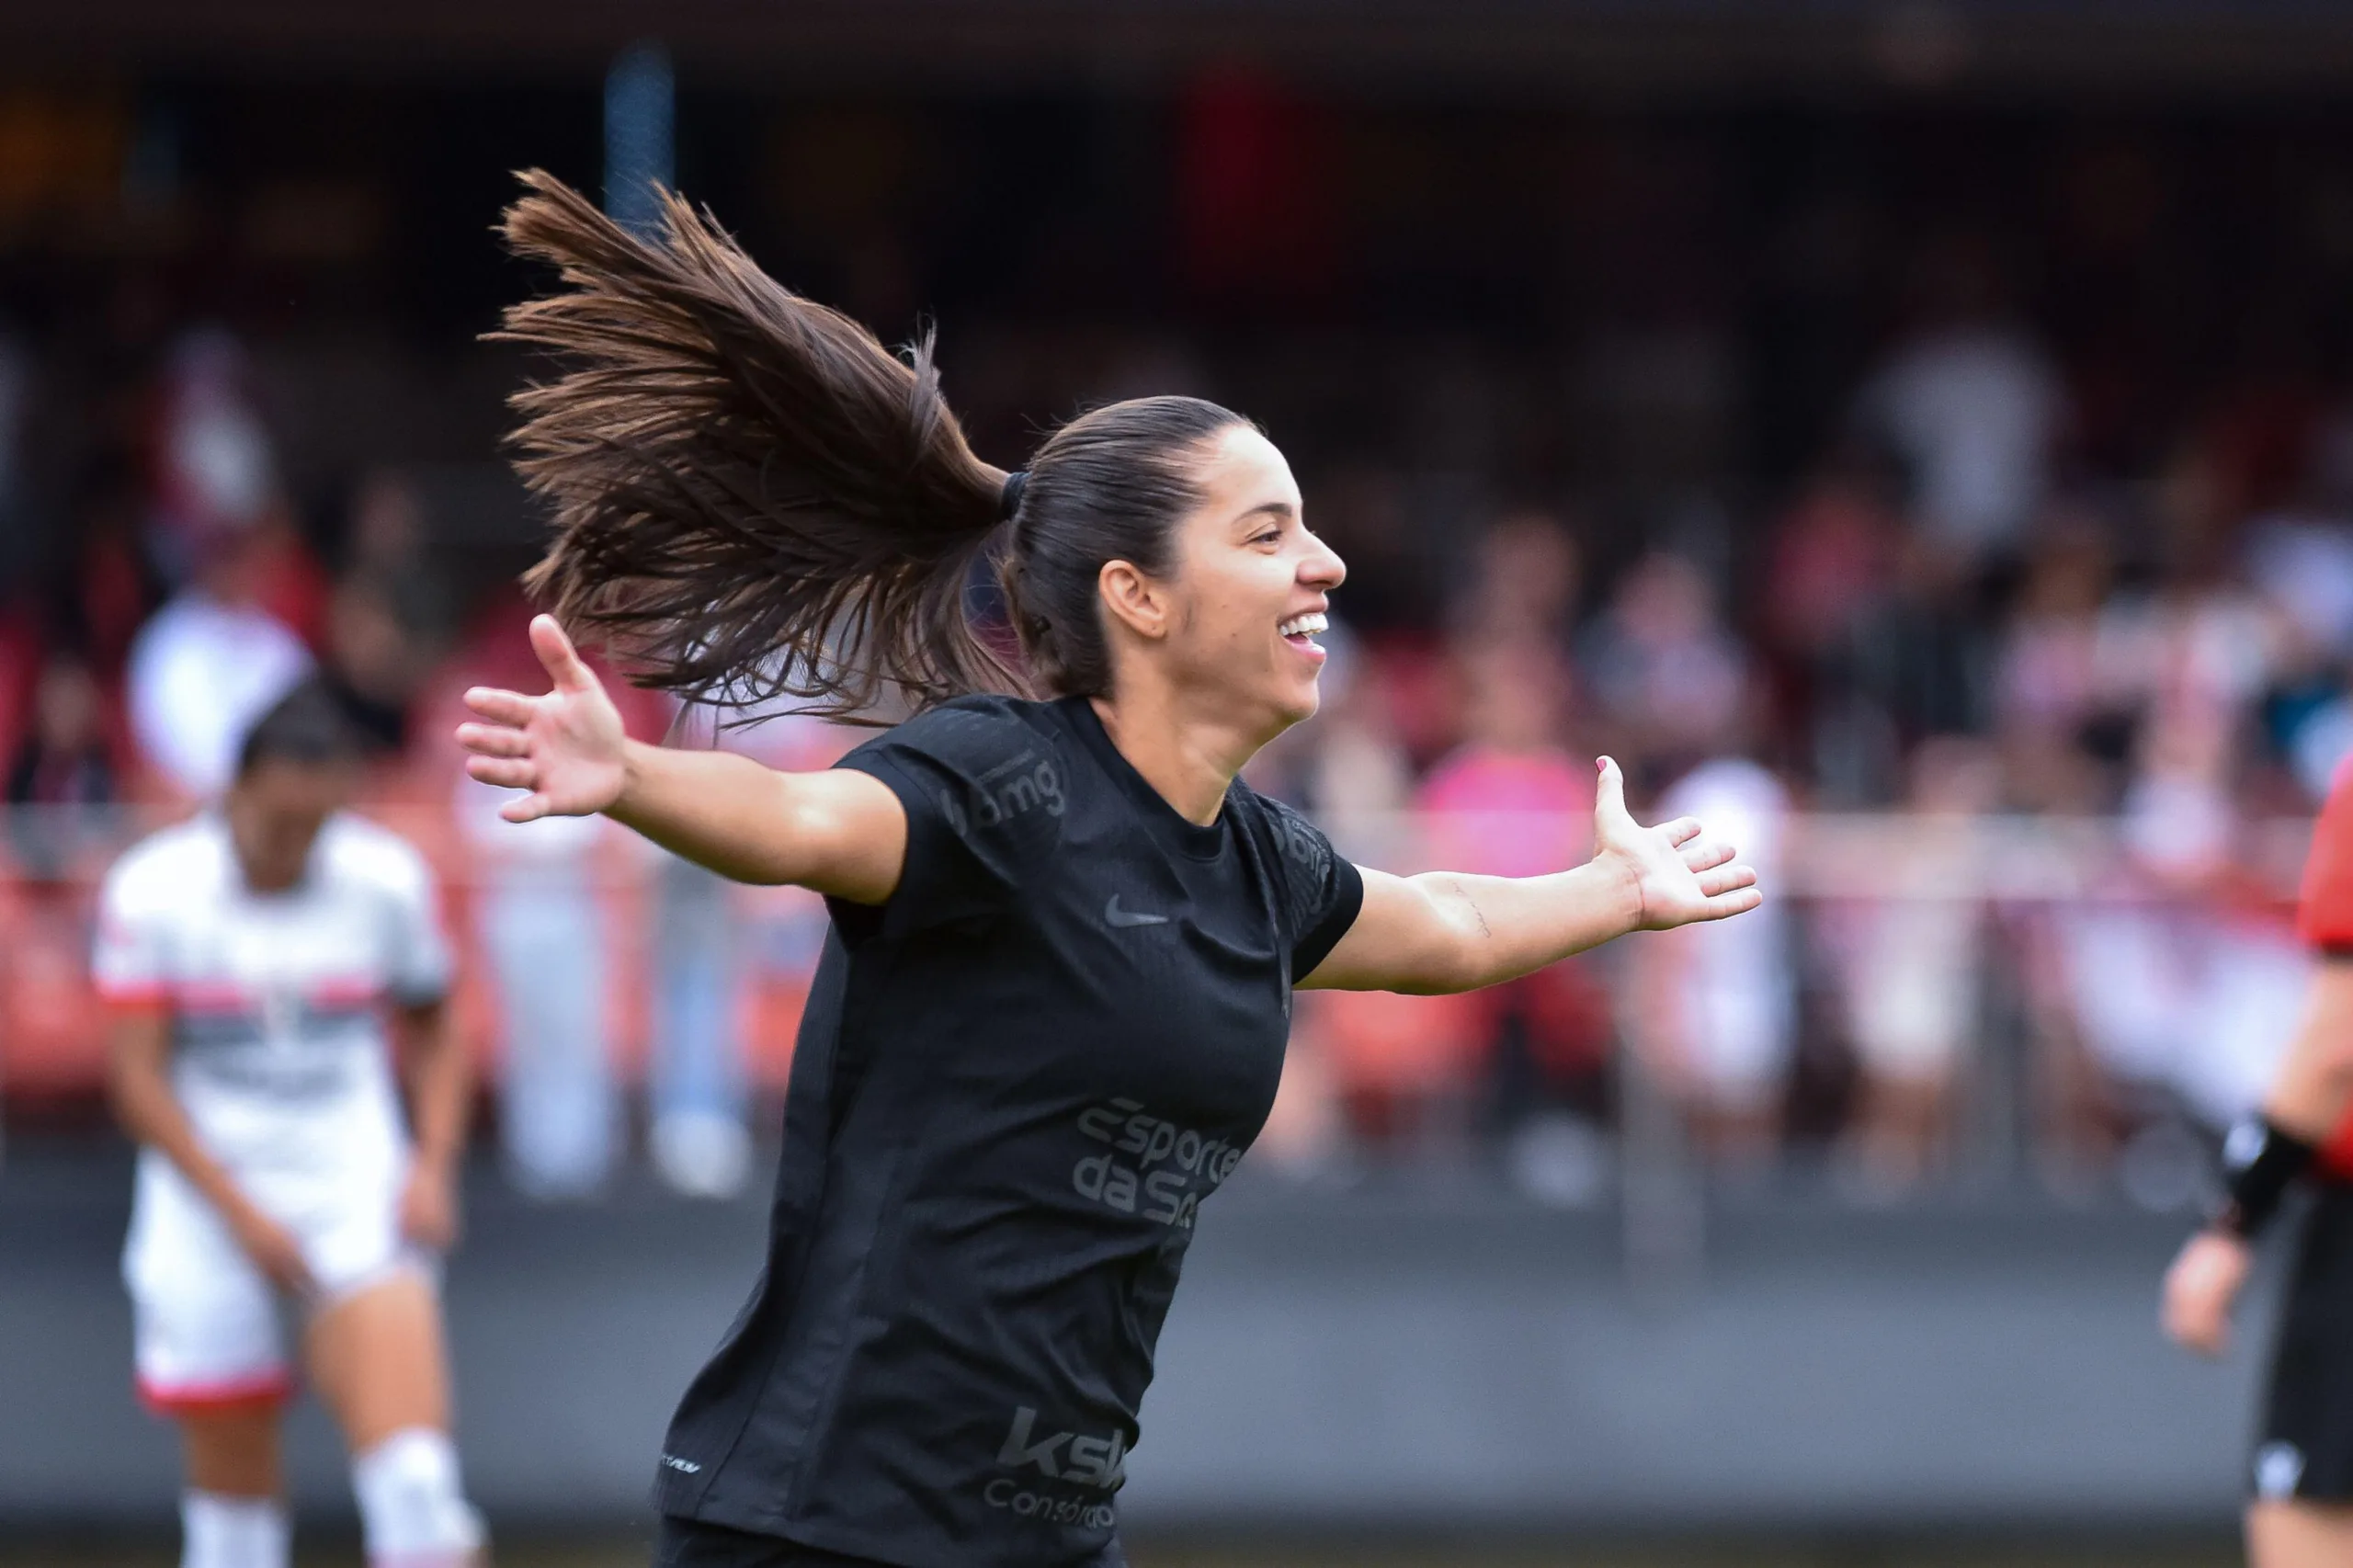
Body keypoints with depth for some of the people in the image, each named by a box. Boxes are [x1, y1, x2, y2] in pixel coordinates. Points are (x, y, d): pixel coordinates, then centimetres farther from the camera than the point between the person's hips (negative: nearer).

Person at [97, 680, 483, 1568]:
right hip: (208, 1193, 0)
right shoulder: (150, 891, -7)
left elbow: (432, 1035, 13)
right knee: (228, 1462, 4)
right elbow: (138, 1078, -8)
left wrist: (433, 1168, -3)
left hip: (353, 1176, 0)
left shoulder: (387, 880, -1)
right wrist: (239, 1212, -17)